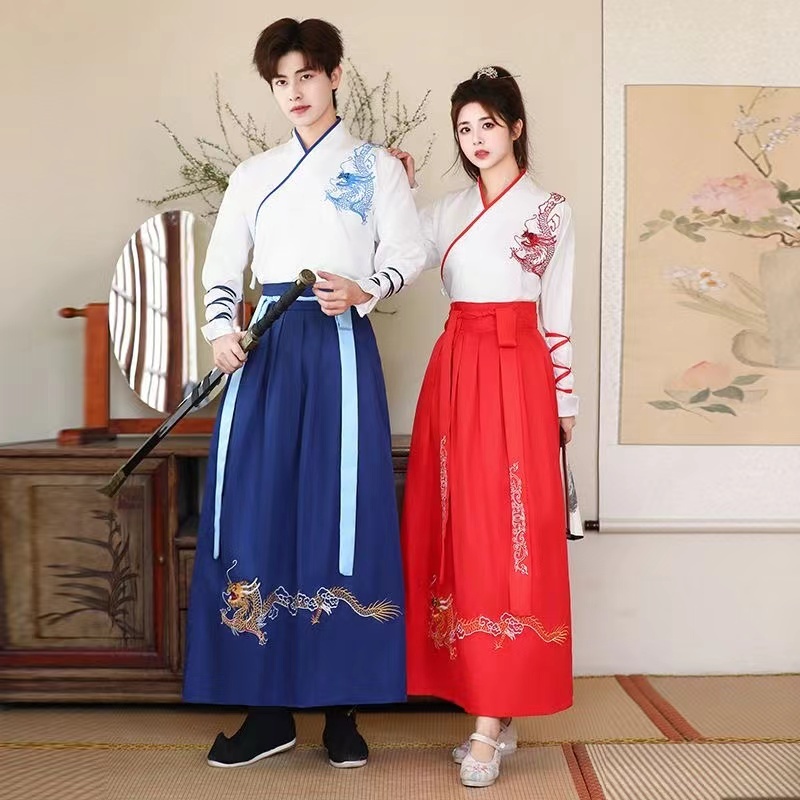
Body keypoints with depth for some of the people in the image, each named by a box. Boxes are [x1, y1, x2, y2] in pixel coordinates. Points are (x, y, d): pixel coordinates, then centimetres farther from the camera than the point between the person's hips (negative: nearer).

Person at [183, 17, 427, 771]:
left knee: (342, 514, -5)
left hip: (340, 347, -3)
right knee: (257, 515, -2)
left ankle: (342, 709, 6)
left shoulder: (376, 165, 11)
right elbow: (222, 265, 15)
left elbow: (407, 254, 3)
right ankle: (269, 709, 8)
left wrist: (362, 292, -16)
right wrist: (221, 331, -3)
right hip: (266, 348, 3)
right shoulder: (252, 174, 18)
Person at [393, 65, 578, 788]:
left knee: (507, 534, -7)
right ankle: (498, 715, 13)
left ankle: (490, 725, -2)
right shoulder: (449, 210, 15)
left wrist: (564, 401, 4)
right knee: (460, 534, 2)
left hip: (517, 375, -4)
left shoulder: (551, 211, 6)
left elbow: (559, 316, 5)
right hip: (456, 371, 4)